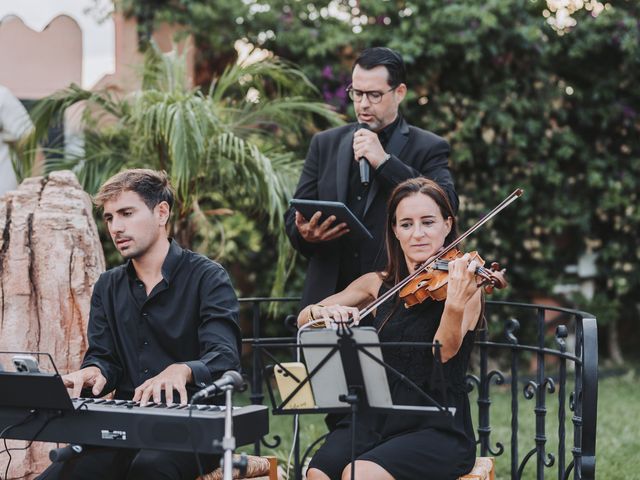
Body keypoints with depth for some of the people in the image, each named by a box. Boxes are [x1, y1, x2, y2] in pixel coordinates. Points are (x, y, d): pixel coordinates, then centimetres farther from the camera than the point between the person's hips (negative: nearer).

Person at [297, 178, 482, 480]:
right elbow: (303, 319, 12)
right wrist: (323, 311, -12)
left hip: (437, 429, -4)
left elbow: (444, 351, -18)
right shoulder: (378, 284, 11)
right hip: (374, 420, 4)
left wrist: (456, 304, -39)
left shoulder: (466, 285, -2)